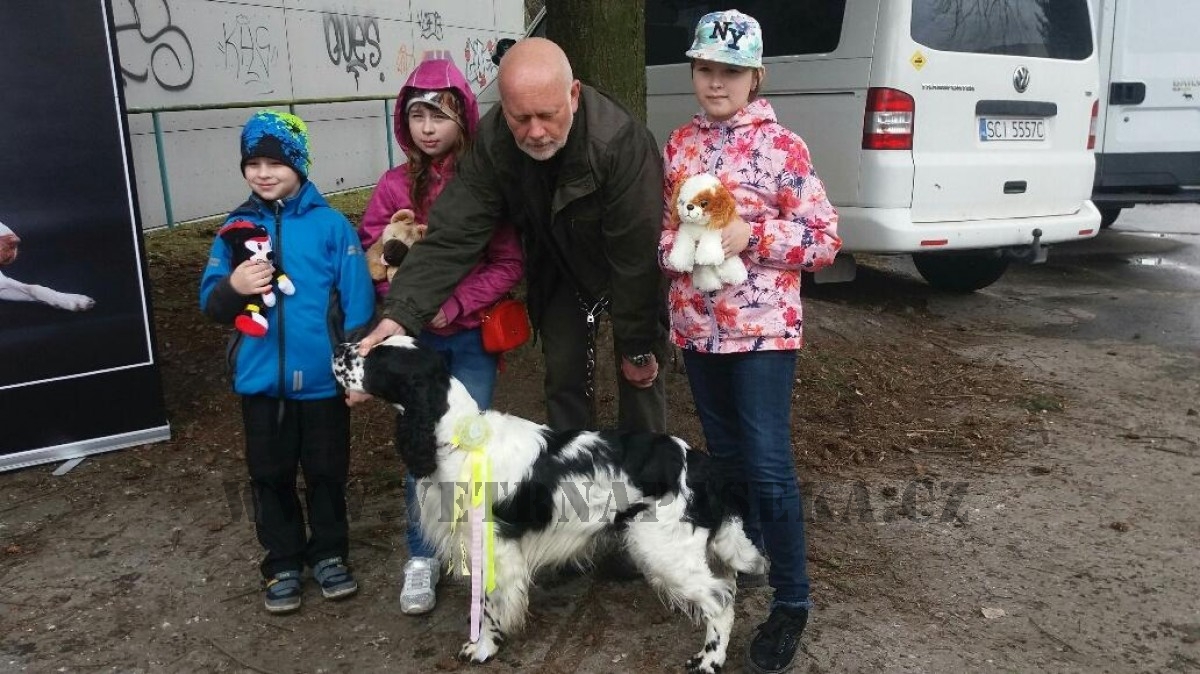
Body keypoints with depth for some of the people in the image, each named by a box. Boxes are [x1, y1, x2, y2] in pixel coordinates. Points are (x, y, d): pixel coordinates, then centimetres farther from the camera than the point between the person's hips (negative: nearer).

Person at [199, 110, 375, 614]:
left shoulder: (330, 224, -7)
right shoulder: (236, 227, 2)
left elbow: (357, 299, -8)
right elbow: (211, 304, 4)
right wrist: (233, 286, -18)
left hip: (322, 379, -2)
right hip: (260, 380, 3)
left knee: (327, 471, 12)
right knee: (270, 475, 13)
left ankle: (329, 554, 32)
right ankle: (283, 564, 30)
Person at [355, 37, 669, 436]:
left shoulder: (621, 142, -36)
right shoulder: (493, 142, -24)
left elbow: (637, 252, -30)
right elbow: (454, 231, -28)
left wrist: (639, 347, -22)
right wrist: (401, 313, -41)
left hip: (629, 277, -3)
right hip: (559, 270, 3)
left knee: (640, 377, 3)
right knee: (563, 376, 6)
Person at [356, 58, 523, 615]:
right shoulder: (395, 186, -1)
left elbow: (508, 262, -6)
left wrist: (456, 303, -15)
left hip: (473, 335, -1)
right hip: (415, 338, 1)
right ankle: (421, 558, 20)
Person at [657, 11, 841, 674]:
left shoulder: (781, 146, -8)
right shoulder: (680, 142, 8)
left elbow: (825, 238, -8)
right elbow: (661, 222, 15)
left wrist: (752, 234, -21)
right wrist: (673, 246, -8)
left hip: (762, 329, -5)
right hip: (696, 327, 6)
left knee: (768, 468, -5)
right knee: (725, 456, 18)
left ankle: (791, 601, 10)